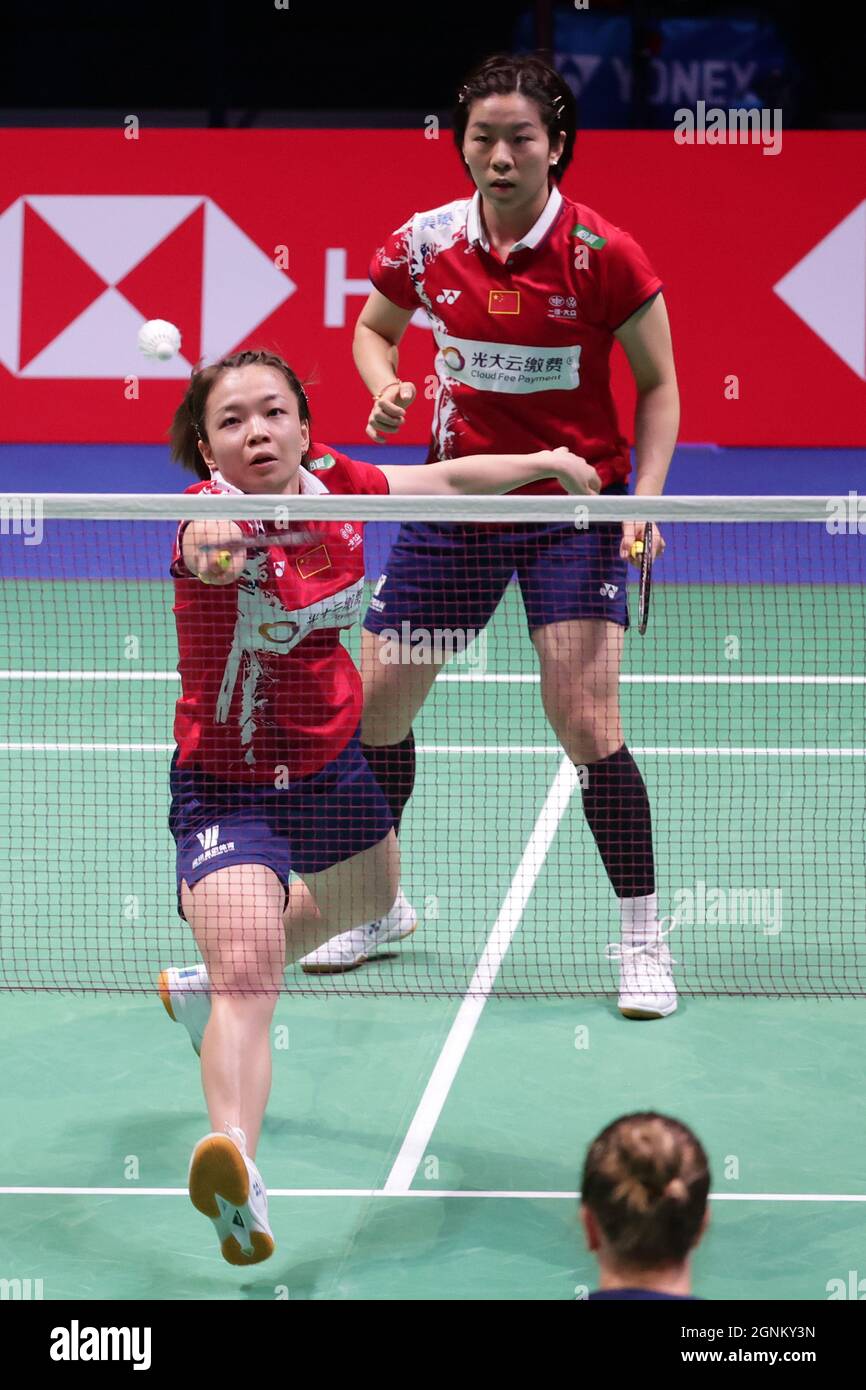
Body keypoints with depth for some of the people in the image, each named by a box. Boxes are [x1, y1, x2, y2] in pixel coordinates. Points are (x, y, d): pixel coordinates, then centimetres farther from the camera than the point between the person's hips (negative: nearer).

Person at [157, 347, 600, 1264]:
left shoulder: (336, 482, -12)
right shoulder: (214, 516, -29)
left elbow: (450, 480, 8)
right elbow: (208, 543, -56)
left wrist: (545, 461, 16)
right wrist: (210, 546, -79)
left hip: (330, 760, 7)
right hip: (227, 782, -7)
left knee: (365, 898, 33)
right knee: (247, 970, -27)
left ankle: (206, 987, 56)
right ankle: (234, 1168, -41)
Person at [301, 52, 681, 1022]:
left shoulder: (603, 255, -16)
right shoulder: (423, 243, -6)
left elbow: (658, 387, -6)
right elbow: (373, 328, 14)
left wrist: (644, 497, -18)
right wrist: (386, 389, -7)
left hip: (575, 508, -4)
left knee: (586, 723, -15)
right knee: (374, 706, 7)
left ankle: (642, 939, 3)